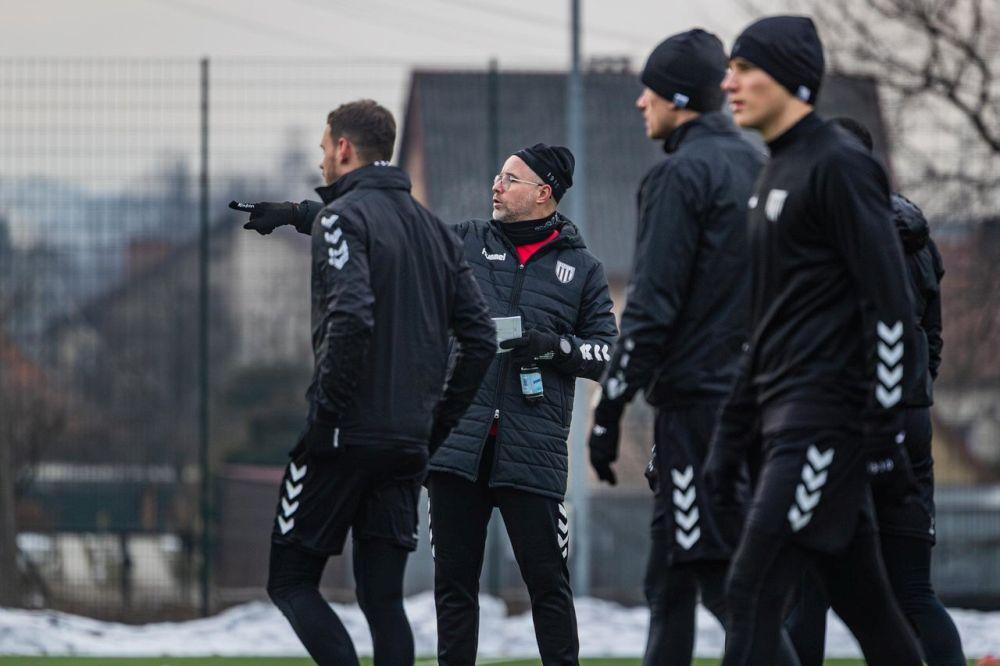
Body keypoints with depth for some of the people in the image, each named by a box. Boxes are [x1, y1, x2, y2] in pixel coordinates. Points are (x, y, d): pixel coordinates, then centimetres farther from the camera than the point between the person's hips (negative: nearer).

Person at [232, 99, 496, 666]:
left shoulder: (343, 217, -8)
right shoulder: (435, 229, 16)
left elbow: (351, 317, -23)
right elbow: (480, 337, 13)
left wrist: (322, 416, -17)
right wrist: (436, 422, 16)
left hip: (345, 438, -7)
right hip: (408, 443, 7)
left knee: (291, 580, 1)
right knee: (383, 594, 8)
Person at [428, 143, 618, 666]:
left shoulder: (581, 267, 10)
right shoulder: (463, 243, 11)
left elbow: (607, 352, 9)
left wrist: (555, 345, -9)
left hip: (533, 451, -2)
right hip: (457, 442, 2)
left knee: (547, 582, -1)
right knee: (453, 580, 4)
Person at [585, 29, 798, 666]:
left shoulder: (681, 176, -11)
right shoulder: (759, 167, 15)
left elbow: (652, 308, -15)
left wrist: (609, 409, -11)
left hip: (696, 399, -9)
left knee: (724, 577, -10)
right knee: (669, 579, 14)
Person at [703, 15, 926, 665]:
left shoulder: (840, 167, -10)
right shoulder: (777, 175, 20)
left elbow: (891, 307, -15)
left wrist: (885, 434, -18)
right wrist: (732, 434, 21)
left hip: (827, 419, -9)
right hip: (790, 417, 9)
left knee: (753, 590, -13)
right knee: (864, 604, 11)